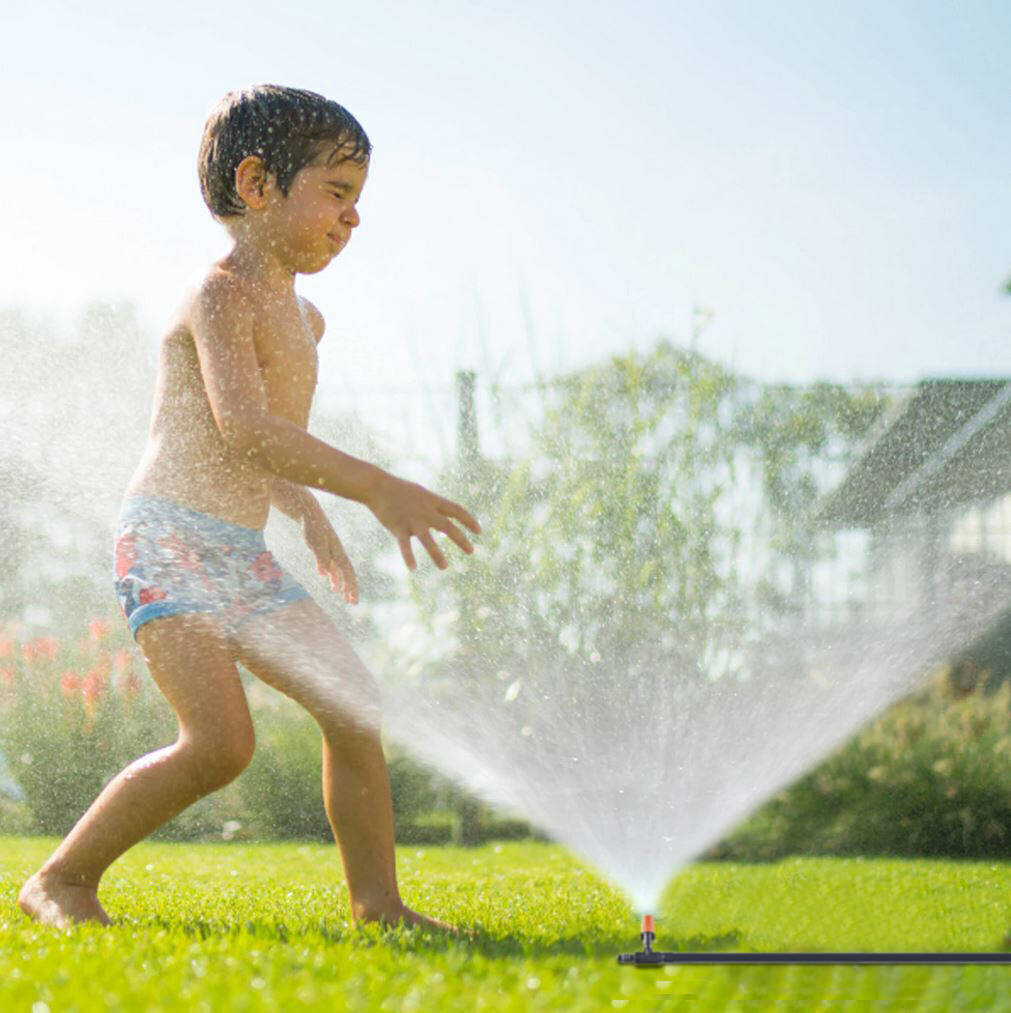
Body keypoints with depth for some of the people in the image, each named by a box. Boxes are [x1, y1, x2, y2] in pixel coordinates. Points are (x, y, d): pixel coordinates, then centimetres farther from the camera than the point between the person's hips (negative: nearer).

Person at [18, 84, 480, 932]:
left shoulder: (298, 315, 16)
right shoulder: (222, 295, -14)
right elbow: (242, 426, -31)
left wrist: (309, 511, 19)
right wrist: (378, 488, -36)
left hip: (242, 558, 9)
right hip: (170, 544, -9)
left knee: (354, 709, 5)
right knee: (221, 743, -20)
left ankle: (377, 904, 15)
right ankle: (61, 879, -4)